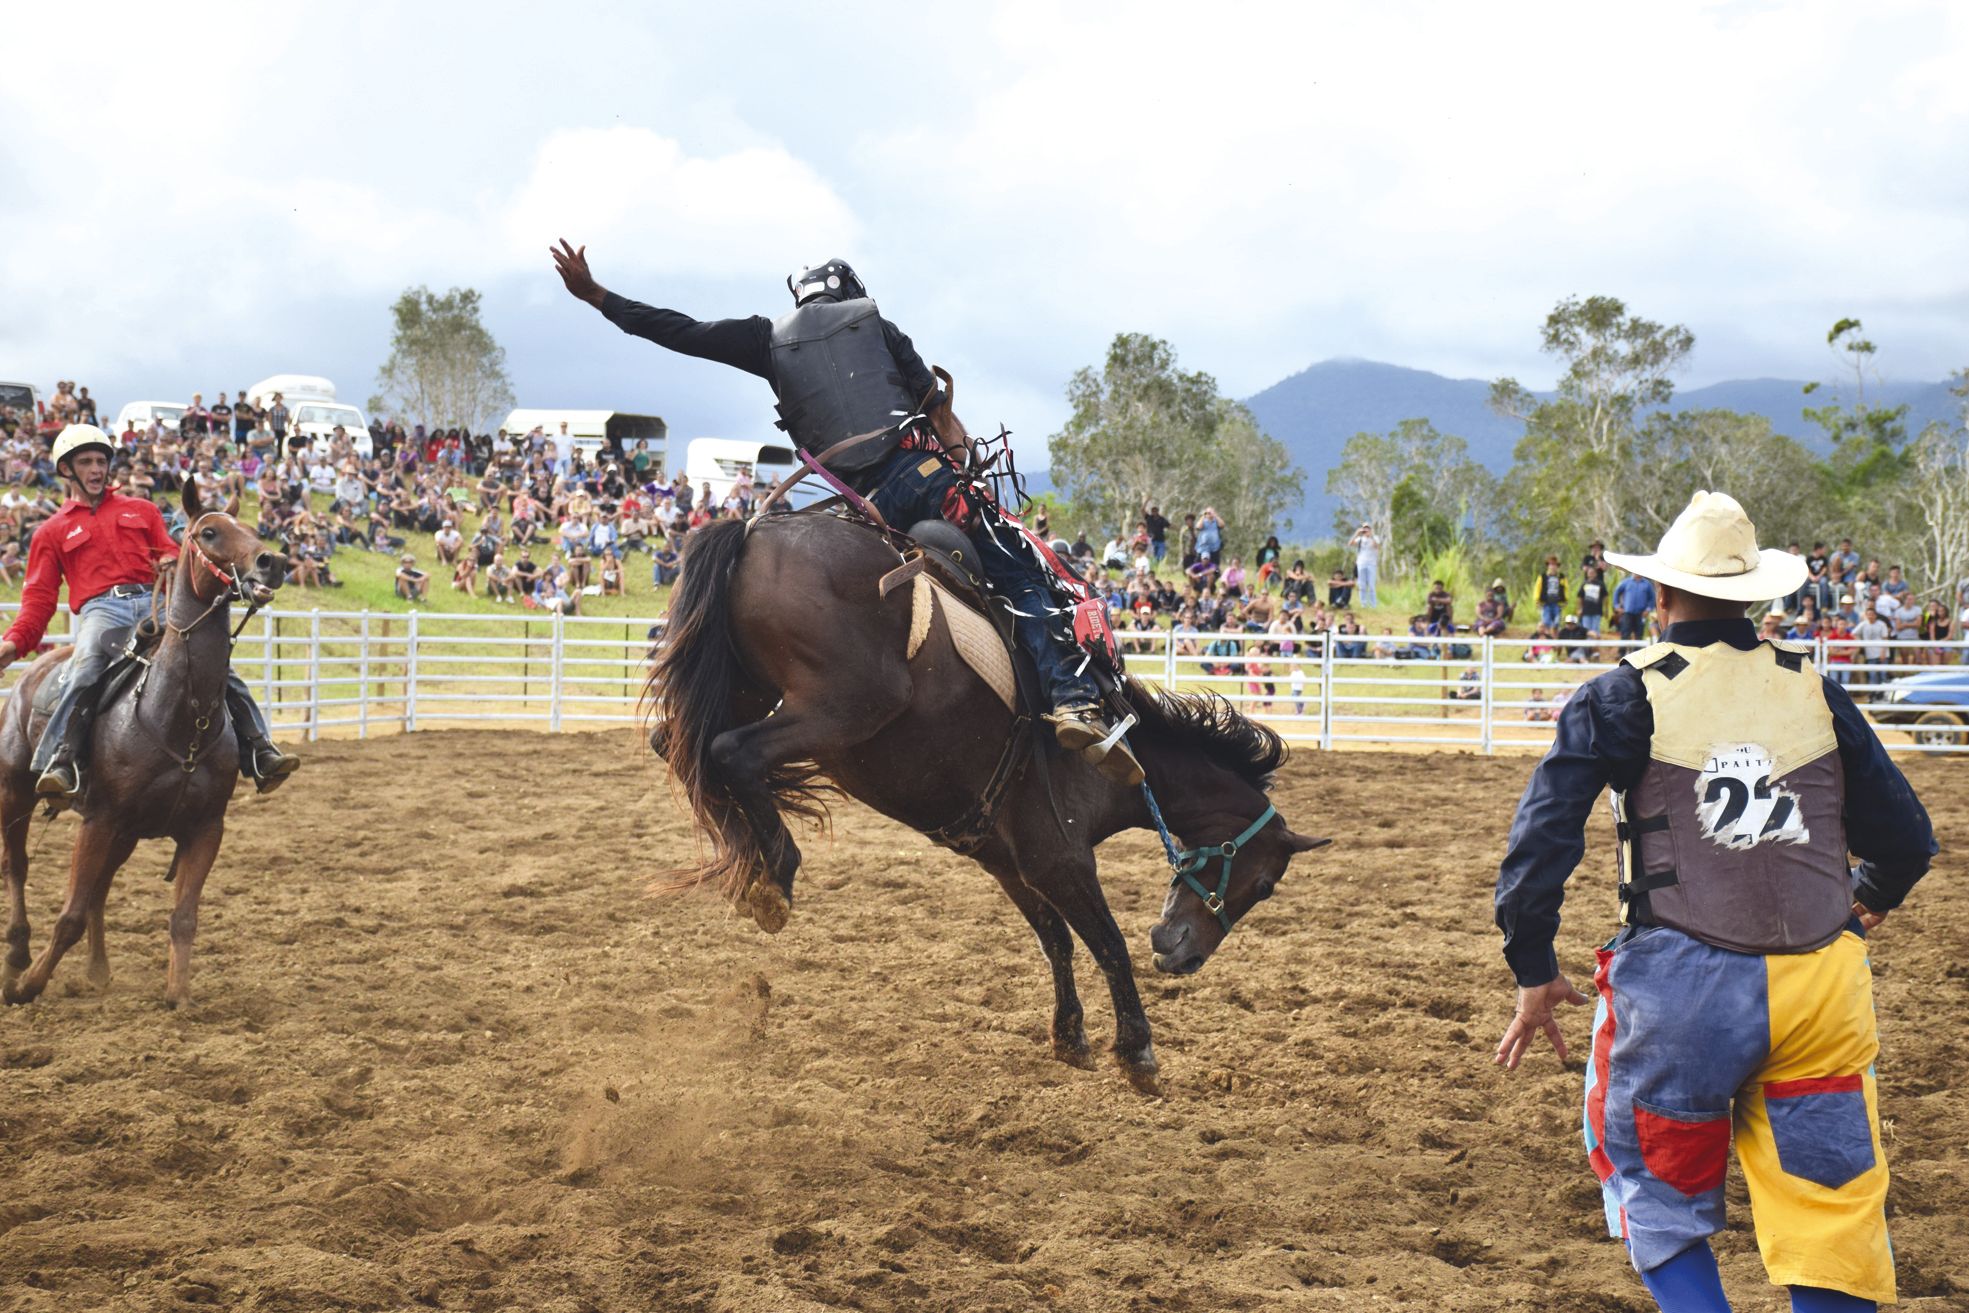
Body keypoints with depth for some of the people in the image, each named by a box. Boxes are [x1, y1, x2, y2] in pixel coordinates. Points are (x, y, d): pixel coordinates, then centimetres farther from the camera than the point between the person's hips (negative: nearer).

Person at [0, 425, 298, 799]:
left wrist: (172, 564, -6)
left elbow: (170, 552, 22)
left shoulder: (142, 511, 25)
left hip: (157, 603, 2)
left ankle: (259, 754, -15)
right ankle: (60, 764, -40)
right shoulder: (53, 531, 20)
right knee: (84, 672, -35)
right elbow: (40, 597, 14)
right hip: (101, 610, -2)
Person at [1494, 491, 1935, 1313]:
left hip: (1681, 986, -2)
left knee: (1658, 1193, 16)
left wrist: (1535, 974, 1)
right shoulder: (1814, 691, 9)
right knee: (1830, 1218, 9)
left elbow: (1543, 836, -9)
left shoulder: (1625, 697, 0)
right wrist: (1865, 904, 35)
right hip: (1821, 988, 3)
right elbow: (1905, 839, 14)